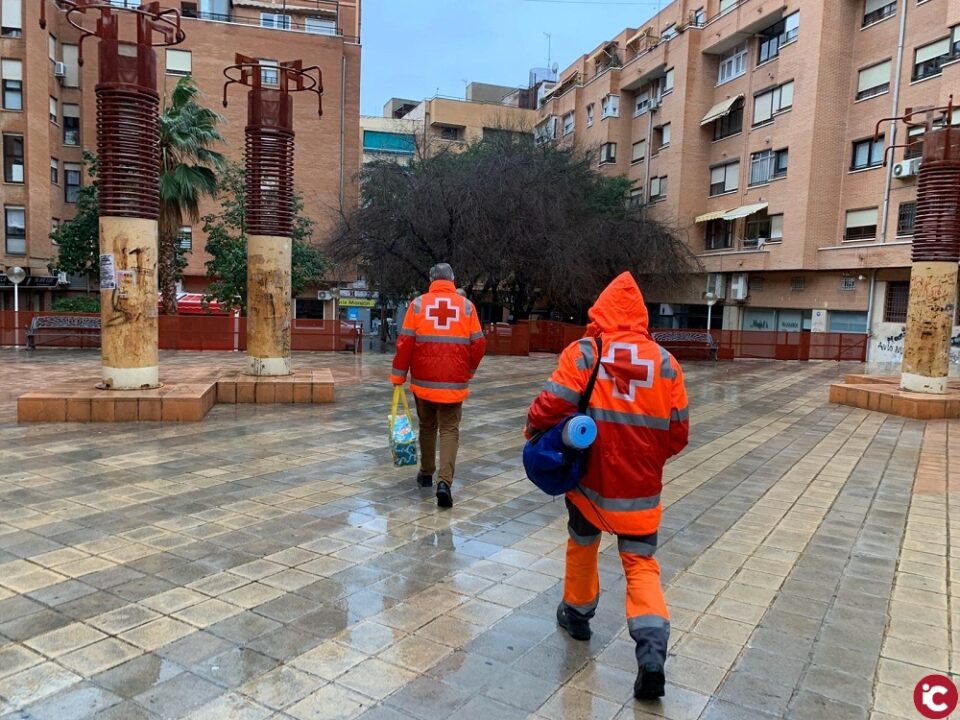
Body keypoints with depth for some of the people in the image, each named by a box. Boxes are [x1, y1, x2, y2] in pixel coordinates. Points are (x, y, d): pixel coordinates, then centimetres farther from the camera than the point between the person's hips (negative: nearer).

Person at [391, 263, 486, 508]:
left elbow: (405, 342, -5)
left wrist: (398, 376, 3)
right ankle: (444, 481, -12)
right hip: (454, 383, -1)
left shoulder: (418, 304, -2)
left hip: (423, 381, 1)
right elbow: (479, 344, -1)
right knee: (449, 430, 3)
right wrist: (468, 370, 15)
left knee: (427, 427, 19)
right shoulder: (466, 306, -1)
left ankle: (426, 474, 30)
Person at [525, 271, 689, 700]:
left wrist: (534, 430, 4)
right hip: (641, 488, 1)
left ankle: (577, 614, 43)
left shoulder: (583, 353, -12)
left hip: (590, 477, -1)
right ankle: (652, 650, -5)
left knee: (583, 545, 24)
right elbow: (677, 434, 0)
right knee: (641, 564, 11)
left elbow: (551, 406, -18)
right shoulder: (665, 362, -4)